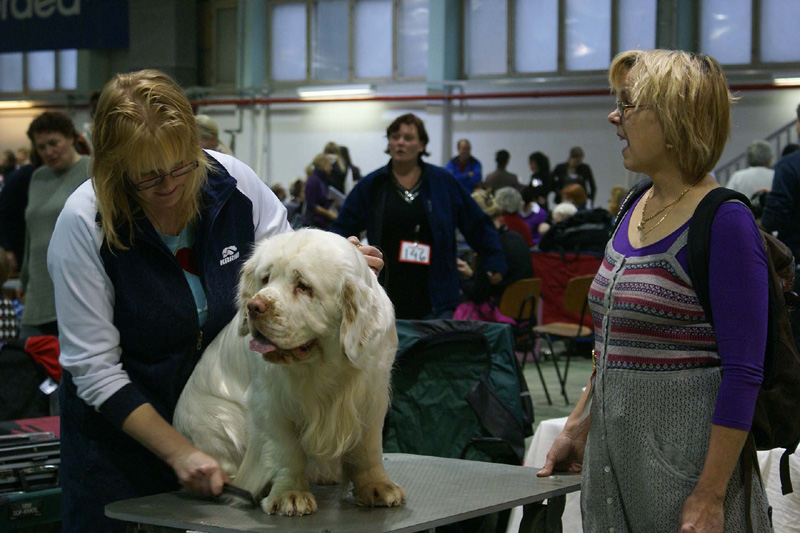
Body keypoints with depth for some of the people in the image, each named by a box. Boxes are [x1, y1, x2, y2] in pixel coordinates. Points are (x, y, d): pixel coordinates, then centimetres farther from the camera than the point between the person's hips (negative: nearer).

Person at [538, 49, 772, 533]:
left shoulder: (725, 221, -15)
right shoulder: (635, 209, 9)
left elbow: (743, 372, -18)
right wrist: (578, 428, 15)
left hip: (685, 455, -7)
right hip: (613, 447, 8)